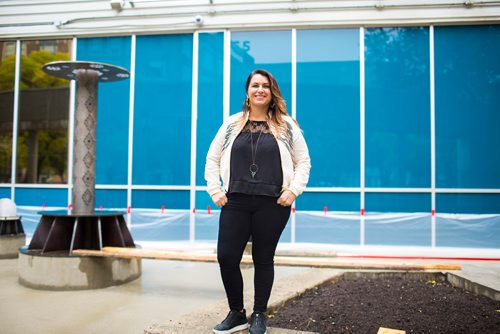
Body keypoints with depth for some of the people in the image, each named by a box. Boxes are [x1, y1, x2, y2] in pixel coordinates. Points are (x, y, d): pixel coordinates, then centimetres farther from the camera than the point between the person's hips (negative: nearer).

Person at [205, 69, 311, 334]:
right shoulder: (232, 124, 9)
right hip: (235, 203, 2)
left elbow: (303, 161, 8)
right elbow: (212, 159, 13)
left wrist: (293, 190, -5)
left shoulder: (286, 126, 6)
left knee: (263, 260, 7)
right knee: (226, 257, -2)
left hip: (272, 205, -1)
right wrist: (215, 191, 2)